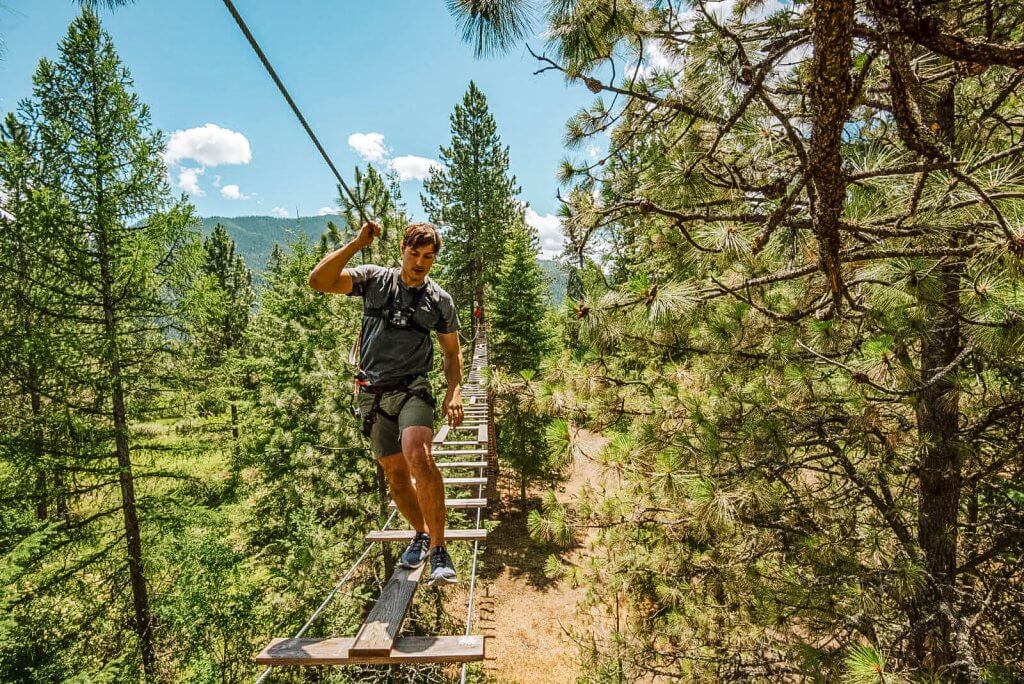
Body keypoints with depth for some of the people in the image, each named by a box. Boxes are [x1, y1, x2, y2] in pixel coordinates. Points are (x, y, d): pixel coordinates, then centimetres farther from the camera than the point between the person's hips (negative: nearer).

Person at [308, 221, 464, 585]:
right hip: (373, 393, 2)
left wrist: (454, 392, -5)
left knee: (418, 456, -27)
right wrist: (356, 244, -17)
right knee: (394, 472, 8)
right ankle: (420, 534, 32)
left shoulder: (441, 300, 4)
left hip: (412, 388, -2)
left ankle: (438, 548, -16)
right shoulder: (374, 279, 2)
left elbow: (453, 353, 11)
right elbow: (318, 280, -11)